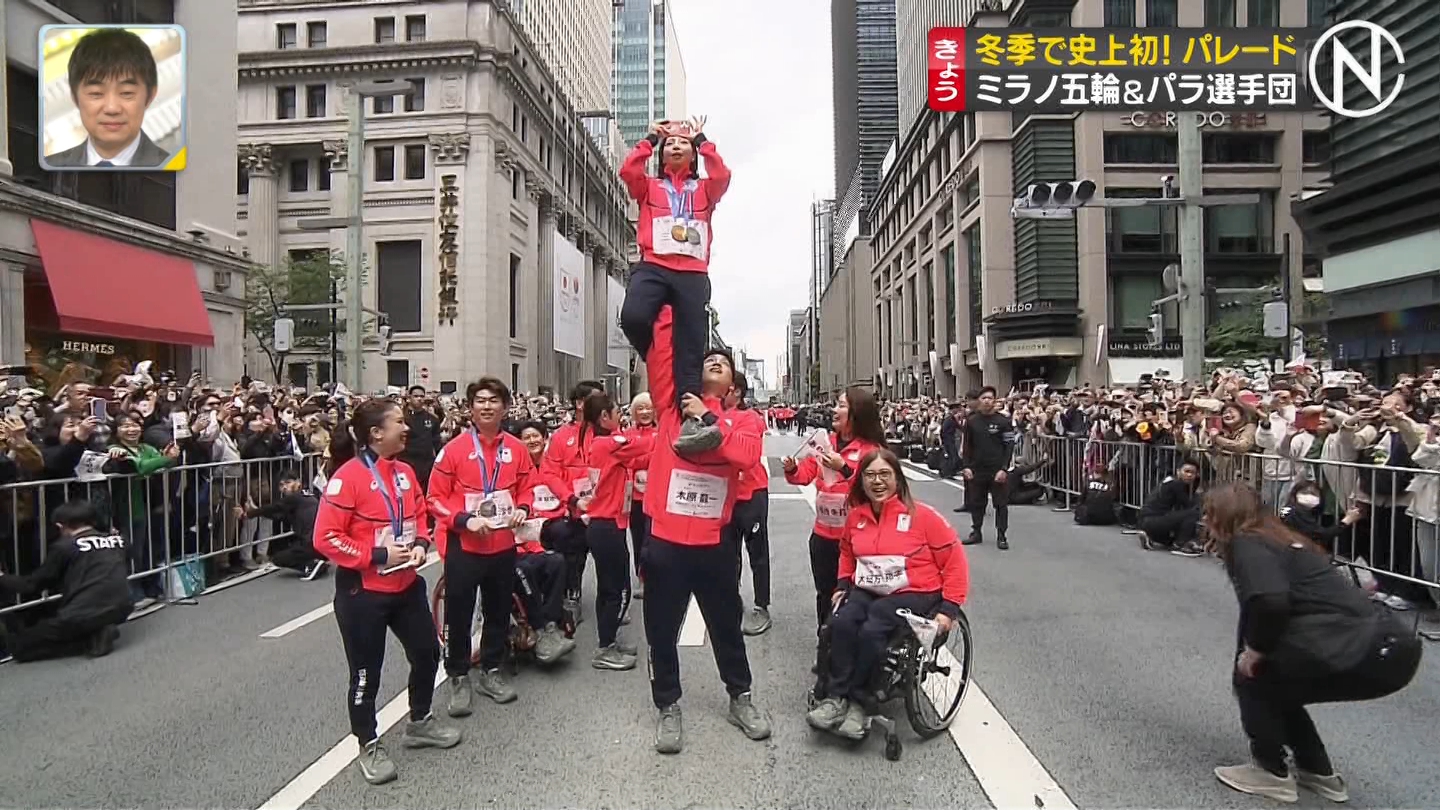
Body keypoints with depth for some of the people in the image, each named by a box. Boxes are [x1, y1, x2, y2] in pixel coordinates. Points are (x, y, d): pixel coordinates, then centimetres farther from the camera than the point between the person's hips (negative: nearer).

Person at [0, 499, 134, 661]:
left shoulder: (64, 547, 1)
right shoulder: (118, 539, 12)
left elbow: (33, 585, 10)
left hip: (84, 615, -6)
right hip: (122, 609, 6)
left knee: (19, 644, 13)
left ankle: (91, 639, -5)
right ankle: (99, 632, 8)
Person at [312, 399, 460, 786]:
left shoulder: (405, 472, 3)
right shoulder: (349, 475, -19)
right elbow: (326, 537, -20)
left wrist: (421, 543, -3)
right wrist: (377, 556, -21)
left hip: (406, 584, 7)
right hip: (362, 592, -7)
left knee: (427, 652, 18)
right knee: (366, 672, 7)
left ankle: (420, 723, 40)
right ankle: (369, 746, 27)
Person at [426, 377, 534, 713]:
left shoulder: (516, 448, 2)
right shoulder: (454, 448, -9)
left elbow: (526, 487, 12)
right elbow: (436, 497, -6)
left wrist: (522, 509, -8)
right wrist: (463, 519, -19)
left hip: (503, 546, 4)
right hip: (463, 546, -3)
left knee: (499, 612, 15)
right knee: (458, 616, 5)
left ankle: (491, 671, 32)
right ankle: (458, 678, 22)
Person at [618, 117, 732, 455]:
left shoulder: (704, 190, 22)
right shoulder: (649, 186, 21)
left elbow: (722, 176, 0)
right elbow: (628, 171, 1)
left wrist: (702, 140, 8)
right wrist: (650, 139, 9)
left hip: (693, 274, 1)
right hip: (653, 267, 0)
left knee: (690, 347, -10)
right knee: (633, 317, -31)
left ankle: (690, 418, -19)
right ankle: (654, 362, 0)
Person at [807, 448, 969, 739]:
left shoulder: (921, 516, -9)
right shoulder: (856, 516, 5)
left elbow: (954, 561, -4)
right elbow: (847, 553, 25)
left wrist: (949, 608, -10)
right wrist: (843, 584, 9)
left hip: (913, 593, -4)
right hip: (866, 590, 5)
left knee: (871, 631, -30)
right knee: (840, 623, -26)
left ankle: (854, 701, -12)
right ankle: (838, 697, -16)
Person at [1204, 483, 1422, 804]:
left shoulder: (1246, 543, -7)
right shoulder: (1277, 540, 22)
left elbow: (1269, 601, -26)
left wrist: (1255, 650, -9)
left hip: (1368, 651, -9)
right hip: (1390, 644, 9)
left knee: (1253, 676, 5)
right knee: (1273, 680, 21)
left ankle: (1271, 773, 15)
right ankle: (1318, 772, 29)